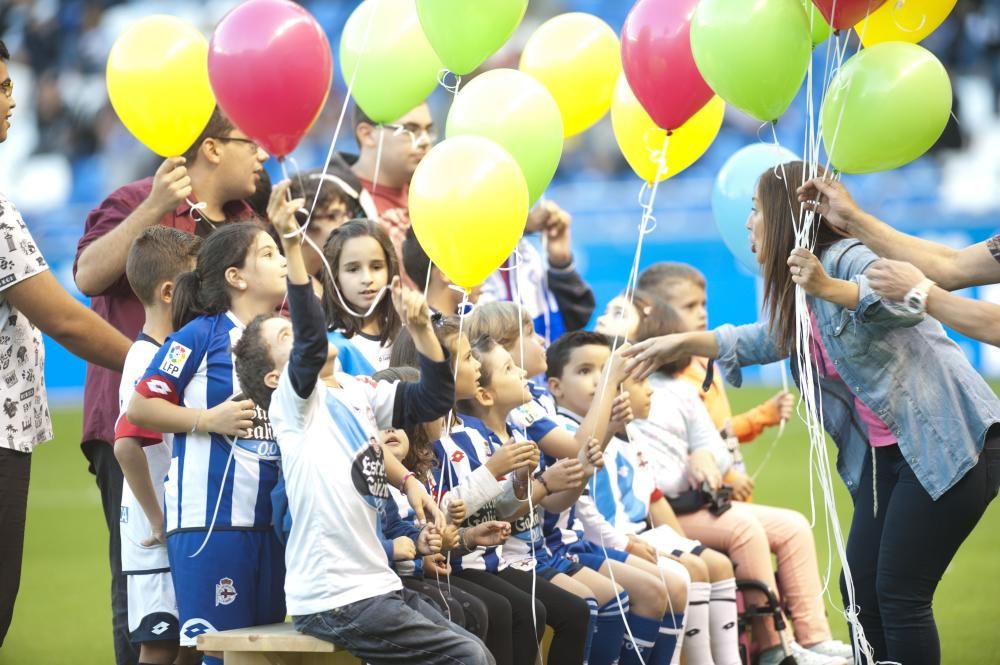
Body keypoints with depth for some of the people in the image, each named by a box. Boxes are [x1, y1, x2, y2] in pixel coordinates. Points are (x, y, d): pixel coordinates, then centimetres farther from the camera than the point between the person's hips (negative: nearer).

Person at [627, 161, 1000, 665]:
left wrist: (830, 289, -47)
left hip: (947, 442, -10)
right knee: (860, 589, 7)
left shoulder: (848, 259, -14)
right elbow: (765, 341, 36)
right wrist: (682, 343, 32)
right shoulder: (798, 301, 16)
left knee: (900, 594, -10)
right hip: (886, 454, 10)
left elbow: (907, 300, -33)